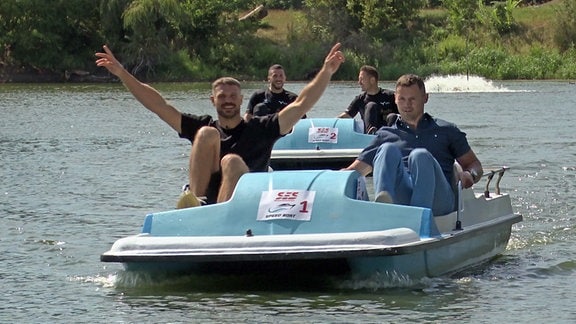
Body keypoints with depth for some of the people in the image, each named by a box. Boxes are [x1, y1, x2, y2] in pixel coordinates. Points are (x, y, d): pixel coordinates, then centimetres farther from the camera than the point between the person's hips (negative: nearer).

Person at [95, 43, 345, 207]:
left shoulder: (260, 129, 13)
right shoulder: (204, 126, 18)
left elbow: (301, 105, 4)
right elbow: (159, 105, 14)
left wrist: (326, 72, -9)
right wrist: (122, 74, 6)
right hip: (207, 197, 2)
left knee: (232, 161, -29)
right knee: (207, 134, -12)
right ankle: (195, 203, -27)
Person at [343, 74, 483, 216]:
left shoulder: (446, 130, 28)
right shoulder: (386, 135, 29)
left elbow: (474, 164, 26)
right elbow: (356, 169, 22)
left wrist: (470, 175, 1)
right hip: (398, 197, 1)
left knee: (421, 156, -31)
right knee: (388, 150, -25)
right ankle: (383, 205, -55)